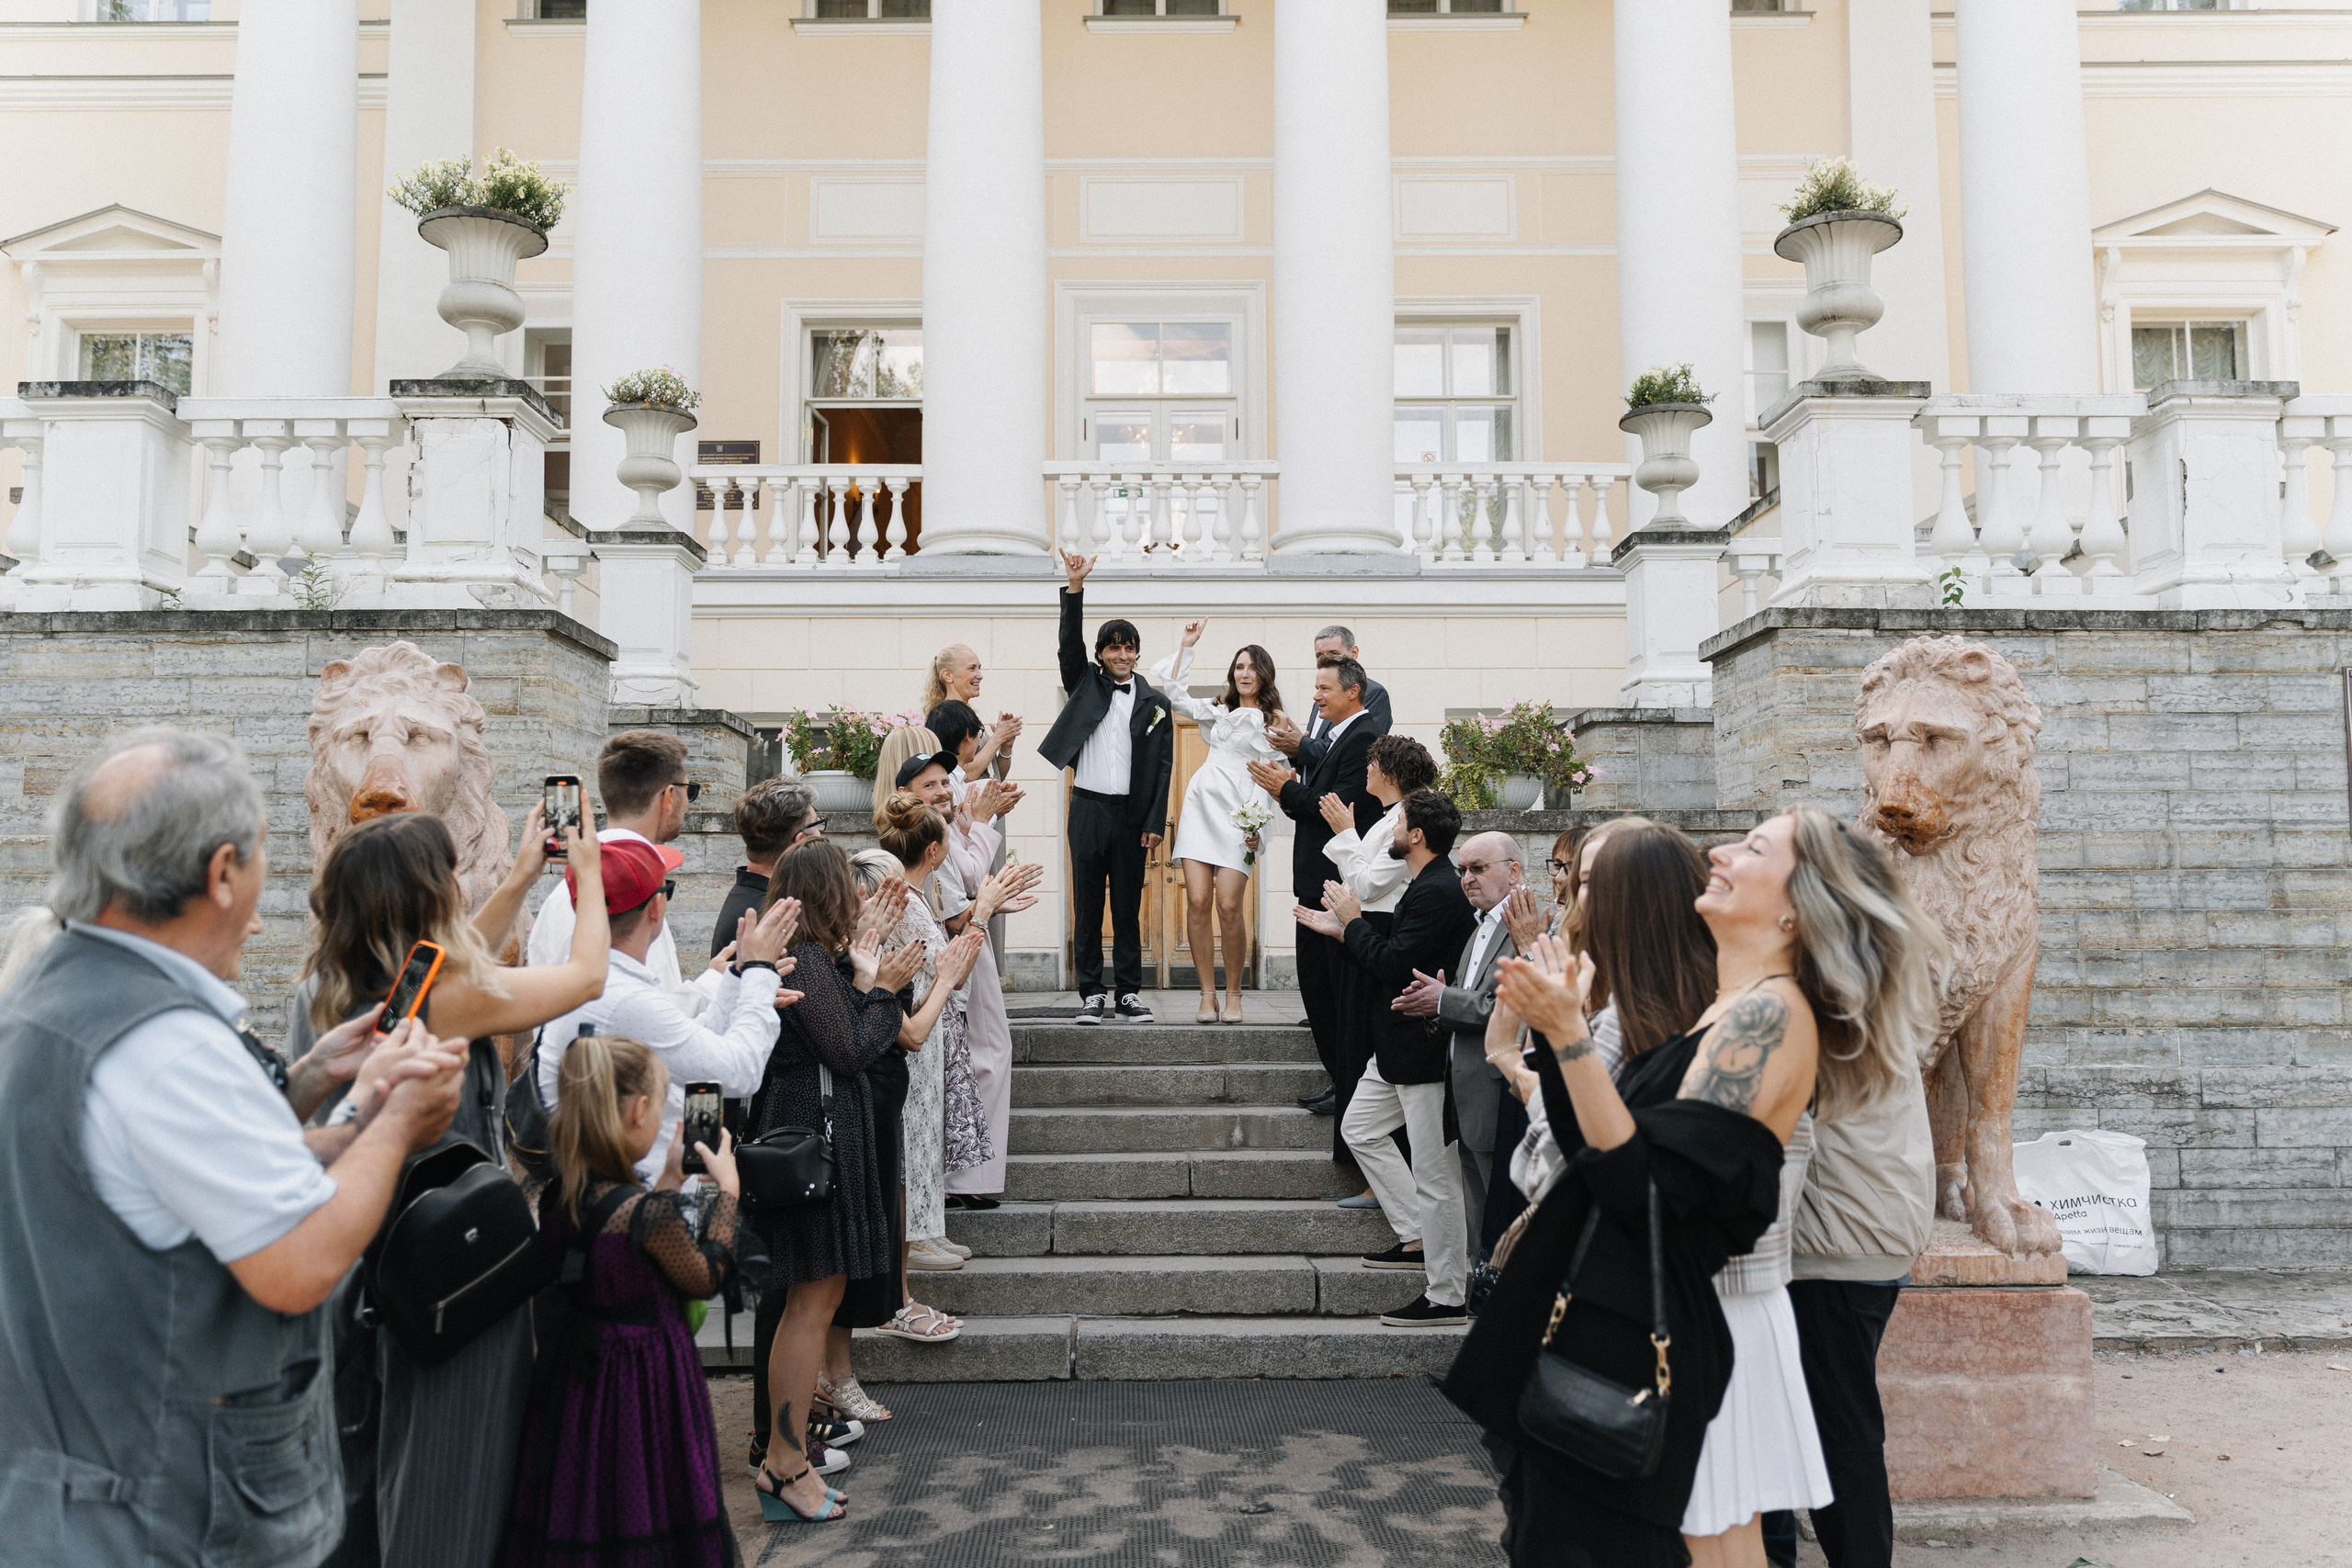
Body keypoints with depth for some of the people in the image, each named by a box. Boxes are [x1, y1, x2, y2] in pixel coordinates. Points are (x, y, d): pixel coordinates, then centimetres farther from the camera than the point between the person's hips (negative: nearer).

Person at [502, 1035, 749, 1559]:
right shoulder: (649, 1212, -25)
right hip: (647, 1389, -7)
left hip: (574, 1379, 7)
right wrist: (727, 1190, -1)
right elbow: (708, 1279, -9)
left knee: (577, 1520, 19)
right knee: (645, 1521, 8)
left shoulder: (555, 1193, -6)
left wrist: (670, 1180, 14)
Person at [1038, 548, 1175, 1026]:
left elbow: (1162, 767, 4)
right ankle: (1091, 994, 8)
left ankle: (1129, 993, 10)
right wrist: (1074, 587, -14)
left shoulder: (1155, 704, 8)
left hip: (1131, 813, 0)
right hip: (1088, 808, 0)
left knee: (1128, 906, 4)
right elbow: (1070, 642, -4)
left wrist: (1155, 823, -4)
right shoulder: (1085, 685, 10)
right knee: (1087, 905, 2)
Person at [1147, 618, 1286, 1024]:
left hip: (1239, 813, -4)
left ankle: (1233, 995, 1)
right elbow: (1173, 691, 22)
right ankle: (1207, 994, -1)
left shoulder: (1275, 721, 8)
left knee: (1228, 905, -13)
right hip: (1200, 803, 4)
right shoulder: (1219, 712, 22)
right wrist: (1187, 646, 20)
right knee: (1197, 901, -7)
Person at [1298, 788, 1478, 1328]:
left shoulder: (1437, 893, -21)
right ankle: (1417, 1237, 27)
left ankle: (1447, 1297, 7)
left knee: (1435, 1173, -3)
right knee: (1360, 1129, 22)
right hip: (1399, 1045, 11)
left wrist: (1353, 922, -11)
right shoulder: (1430, 886, 12)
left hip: (1426, 1049, -11)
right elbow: (1399, 959, 15)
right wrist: (1343, 930, 15)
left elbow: (1391, 965, -25)